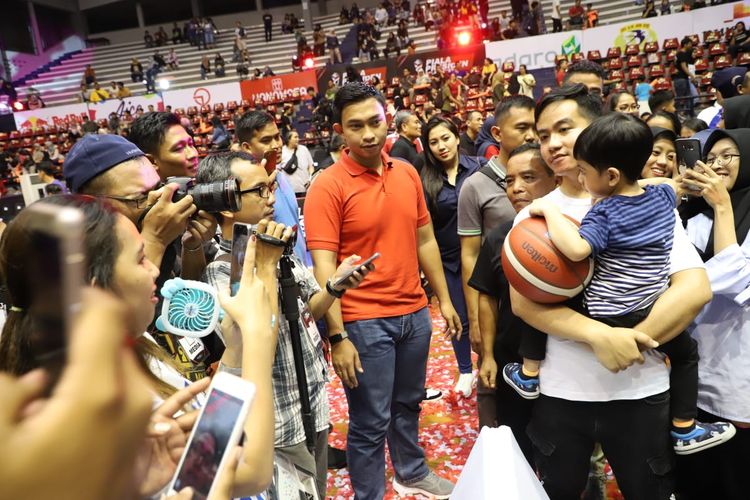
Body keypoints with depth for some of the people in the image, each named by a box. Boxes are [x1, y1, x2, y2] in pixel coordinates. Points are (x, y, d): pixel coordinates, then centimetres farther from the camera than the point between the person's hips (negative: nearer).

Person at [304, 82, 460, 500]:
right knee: (371, 423, 8)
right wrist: (337, 337, -20)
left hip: (415, 313, 6)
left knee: (408, 404, 25)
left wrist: (444, 300, 12)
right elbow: (324, 267, -17)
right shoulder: (328, 186, -14)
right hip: (364, 322, -6)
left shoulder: (408, 173, 3)